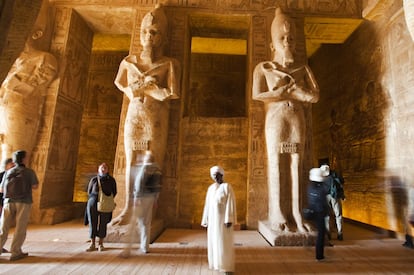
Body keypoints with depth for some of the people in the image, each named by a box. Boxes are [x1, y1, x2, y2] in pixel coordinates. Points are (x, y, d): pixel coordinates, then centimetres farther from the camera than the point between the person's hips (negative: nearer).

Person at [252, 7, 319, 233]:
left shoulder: (302, 69, 16)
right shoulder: (263, 68, 9)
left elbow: (315, 96, 4)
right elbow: (257, 95, -8)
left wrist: (283, 91, -6)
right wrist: (292, 92, -5)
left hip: (297, 119, 3)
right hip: (276, 118, -3)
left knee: (296, 164, -2)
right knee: (275, 163, -7)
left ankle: (296, 213, 1)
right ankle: (277, 213, -5)